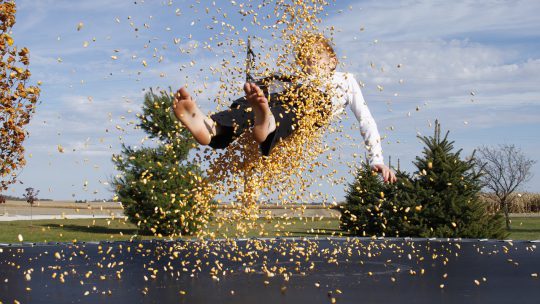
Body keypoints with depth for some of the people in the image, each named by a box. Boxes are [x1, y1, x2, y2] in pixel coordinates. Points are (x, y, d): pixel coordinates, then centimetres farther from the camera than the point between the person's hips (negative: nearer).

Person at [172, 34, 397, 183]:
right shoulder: (301, 82, 44)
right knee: (248, 105, -34)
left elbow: (366, 120, 27)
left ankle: (267, 125, -78)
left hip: (319, 103, -3)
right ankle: (211, 128, -67)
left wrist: (377, 159, 13)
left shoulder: (345, 80, 38)